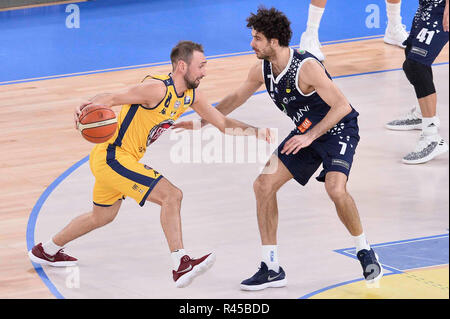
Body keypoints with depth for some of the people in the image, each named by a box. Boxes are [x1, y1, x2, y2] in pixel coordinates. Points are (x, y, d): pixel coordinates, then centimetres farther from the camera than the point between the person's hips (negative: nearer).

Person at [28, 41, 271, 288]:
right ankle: (181, 265, -21)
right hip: (112, 157, -10)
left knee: (102, 216, 28)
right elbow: (110, 99, -27)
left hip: (116, 159, 10)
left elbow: (223, 123, 12)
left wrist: (255, 132, -1)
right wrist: (90, 105, -47)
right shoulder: (157, 89, -24)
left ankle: (46, 251, 45)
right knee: (171, 195, -20)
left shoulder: (192, 96, 3)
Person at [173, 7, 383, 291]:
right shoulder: (262, 70, -5)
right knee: (264, 185, -3)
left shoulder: (306, 67, -28)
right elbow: (236, 98, 13)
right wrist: (200, 123, 15)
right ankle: (272, 269, 3)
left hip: (339, 129, -8)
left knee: (336, 188, -30)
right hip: (306, 132, 8)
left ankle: (365, 251, -5)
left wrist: (309, 137, -32)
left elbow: (342, 106, -28)